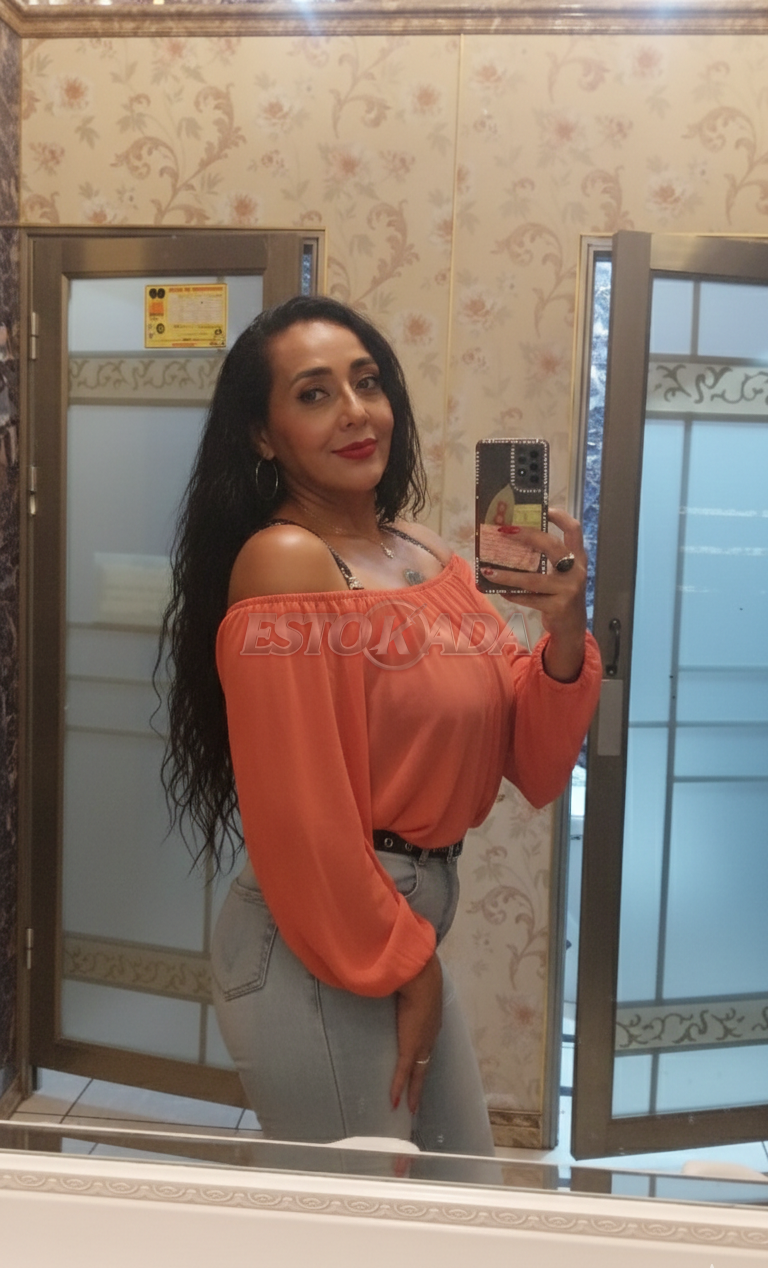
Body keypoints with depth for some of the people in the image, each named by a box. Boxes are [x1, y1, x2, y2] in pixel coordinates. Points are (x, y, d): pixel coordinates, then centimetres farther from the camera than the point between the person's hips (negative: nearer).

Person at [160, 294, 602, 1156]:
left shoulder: (425, 553, 2)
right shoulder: (284, 560, -19)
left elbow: (534, 769, 2)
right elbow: (302, 818, -20)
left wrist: (565, 631, -15)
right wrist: (402, 967, -9)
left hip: (408, 929, 8)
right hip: (318, 954, -8)